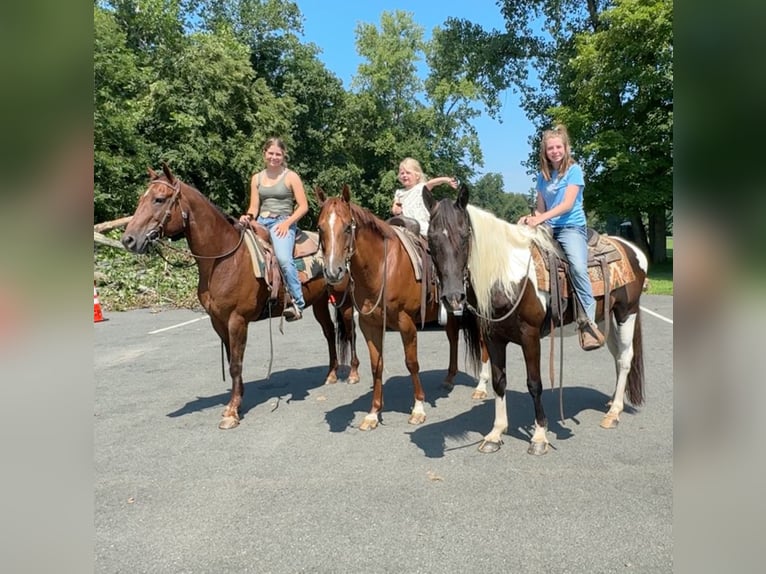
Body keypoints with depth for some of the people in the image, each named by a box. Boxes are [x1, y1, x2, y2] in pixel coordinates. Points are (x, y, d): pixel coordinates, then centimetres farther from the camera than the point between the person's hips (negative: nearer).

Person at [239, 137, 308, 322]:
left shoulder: (291, 177, 3)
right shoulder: (257, 178, 16)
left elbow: (303, 206, -2)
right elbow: (254, 207, 11)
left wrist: (287, 223, -14)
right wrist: (248, 217, -12)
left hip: (282, 223, -6)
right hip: (260, 223, 6)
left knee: (284, 258, -32)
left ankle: (297, 303, -25)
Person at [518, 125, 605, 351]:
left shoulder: (574, 170, -1)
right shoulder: (543, 176, 13)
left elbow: (568, 204, -12)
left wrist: (541, 218, -22)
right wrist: (531, 218, -6)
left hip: (572, 227, -6)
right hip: (548, 229, 6)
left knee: (578, 267, -29)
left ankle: (588, 322, -26)